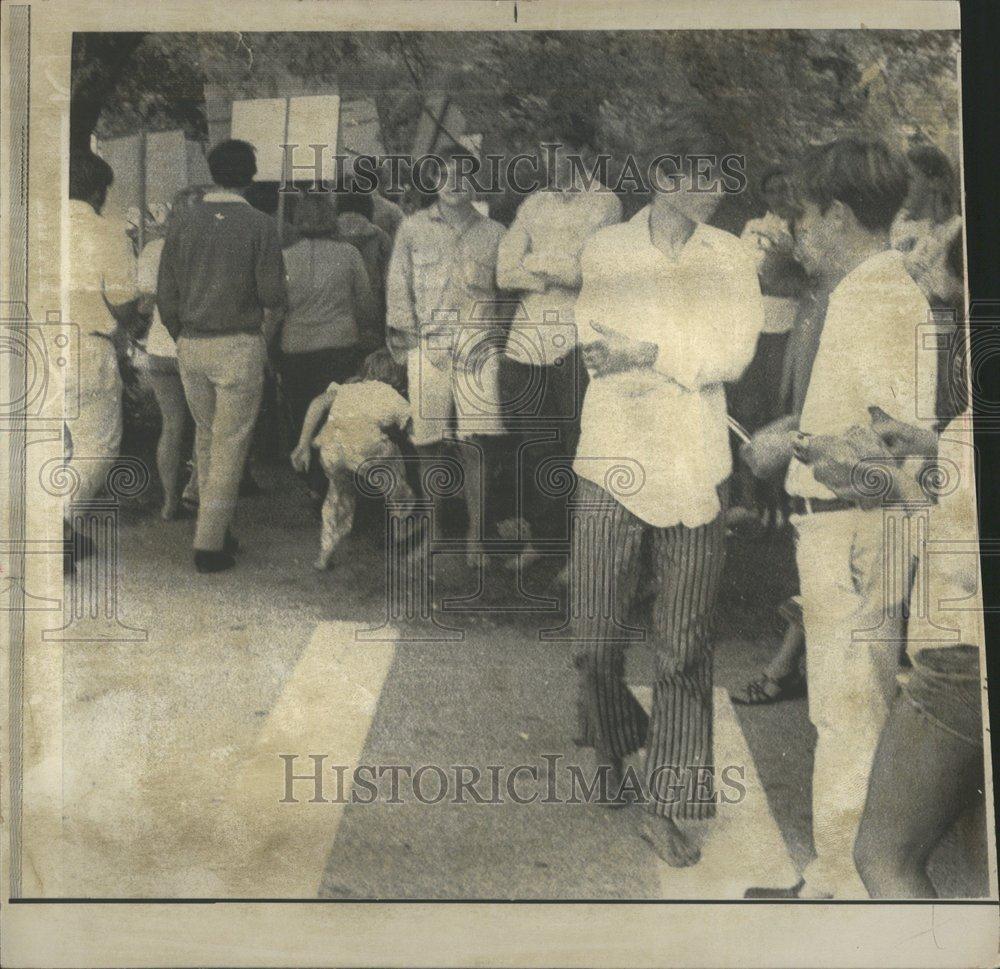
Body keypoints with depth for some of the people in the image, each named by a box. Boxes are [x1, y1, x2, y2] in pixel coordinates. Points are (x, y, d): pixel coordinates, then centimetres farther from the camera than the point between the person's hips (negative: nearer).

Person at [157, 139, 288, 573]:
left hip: (191, 345, 4)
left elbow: (166, 297, 3)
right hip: (240, 346, -4)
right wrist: (266, 332, 7)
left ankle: (215, 528, 25)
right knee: (229, 444, 2)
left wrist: (183, 339, 17)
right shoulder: (260, 225, -6)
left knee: (205, 436, 19)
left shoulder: (183, 224, 4)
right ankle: (210, 544, 4)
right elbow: (273, 294, -10)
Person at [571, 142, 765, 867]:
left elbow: (737, 353, -4)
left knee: (685, 647, 2)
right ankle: (606, 773, 29)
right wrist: (689, 357, -11)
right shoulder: (603, 250, 8)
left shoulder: (732, 258, 11)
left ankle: (670, 805, 14)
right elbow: (594, 349, -4)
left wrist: (642, 353, -10)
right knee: (595, 640, 2)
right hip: (611, 467, -1)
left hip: (697, 470, 1)